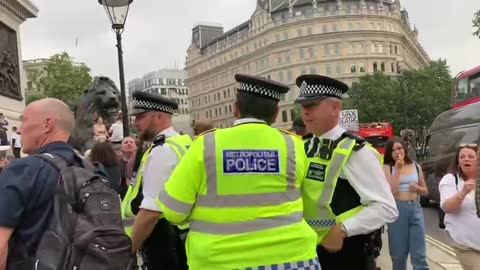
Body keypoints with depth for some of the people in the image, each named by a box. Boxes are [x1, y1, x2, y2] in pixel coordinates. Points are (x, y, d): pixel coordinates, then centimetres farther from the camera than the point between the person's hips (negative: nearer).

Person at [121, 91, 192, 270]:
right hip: (179, 237, 9)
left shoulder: (161, 151, -19)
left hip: (163, 243, -9)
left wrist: (129, 249, -14)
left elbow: (151, 210, -23)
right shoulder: (183, 144, 10)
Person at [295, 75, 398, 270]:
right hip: (311, 251, 6)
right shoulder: (303, 148, 1)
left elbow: (387, 209, -19)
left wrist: (343, 229, -24)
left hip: (347, 254, -6)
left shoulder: (356, 152, -17)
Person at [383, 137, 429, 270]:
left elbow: (425, 191, 17)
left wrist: (418, 188, -6)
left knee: (419, 254, 1)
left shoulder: (416, 167, 8)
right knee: (399, 253, 8)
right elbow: (391, 191, -14)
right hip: (397, 209, -2)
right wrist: (398, 169, -13)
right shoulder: (387, 168, -2)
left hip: (416, 209, 2)